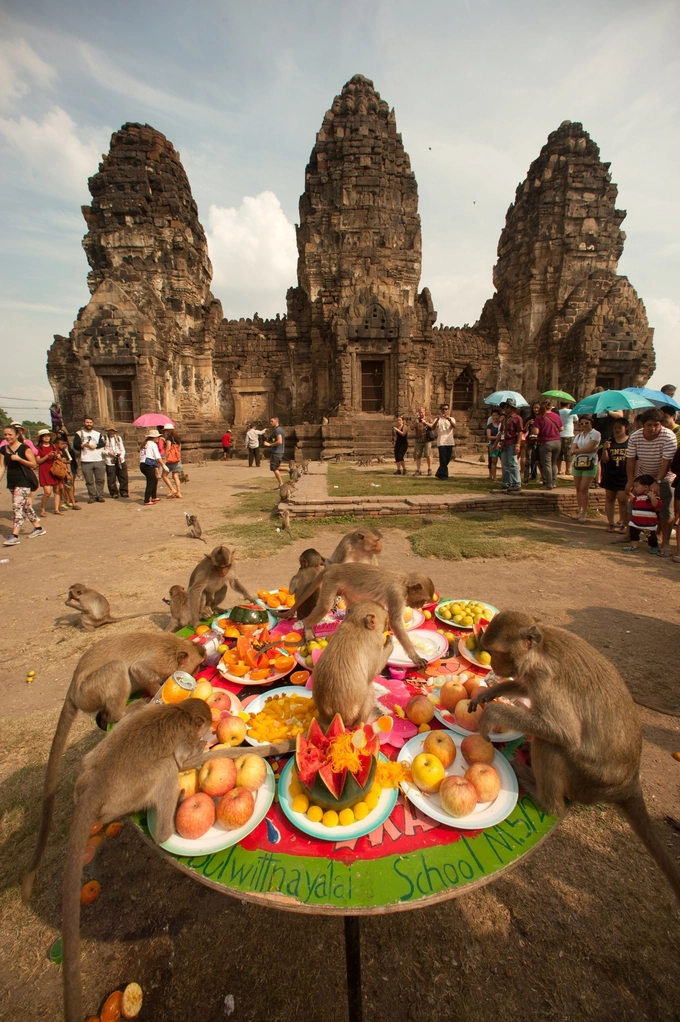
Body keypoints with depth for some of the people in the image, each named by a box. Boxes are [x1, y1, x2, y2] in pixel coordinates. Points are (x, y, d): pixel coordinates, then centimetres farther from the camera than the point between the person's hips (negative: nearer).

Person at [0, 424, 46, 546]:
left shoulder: (24, 448, -7)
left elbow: (34, 464, -8)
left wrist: (18, 459, -19)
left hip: (23, 481, -7)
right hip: (12, 482, 7)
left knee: (17, 506, -14)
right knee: (25, 506, 14)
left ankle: (15, 536, -16)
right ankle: (38, 528, 26)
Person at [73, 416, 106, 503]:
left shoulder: (98, 434, 15)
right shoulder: (79, 434, 9)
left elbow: (102, 443, 1)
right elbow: (75, 445, -2)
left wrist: (95, 446, -15)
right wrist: (82, 445, -21)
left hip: (98, 460, 1)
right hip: (85, 462, -1)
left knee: (100, 480, 2)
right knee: (89, 481, 2)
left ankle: (100, 496, 8)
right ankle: (92, 496, 10)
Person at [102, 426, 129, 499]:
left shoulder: (119, 438, 13)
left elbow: (122, 449, 11)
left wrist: (121, 456, -4)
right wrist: (108, 453, -14)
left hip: (120, 460, 3)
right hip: (110, 461, -3)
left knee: (123, 476, 2)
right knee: (112, 478, 0)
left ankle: (123, 491, 12)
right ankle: (114, 493, 9)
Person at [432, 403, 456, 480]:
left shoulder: (451, 419, 10)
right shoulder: (438, 419, 5)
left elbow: (454, 426, -12)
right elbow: (433, 428, -14)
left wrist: (449, 419, -31)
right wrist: (438, 419, -28)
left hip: (450, 442, 3)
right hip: (441, 442, -3)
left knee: (447, 459, 10)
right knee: (443, 460, -8)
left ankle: (439, 473, 26)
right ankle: (444, 475, -2)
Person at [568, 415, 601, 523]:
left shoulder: (595, 434, -2)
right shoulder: (578, 435, 15)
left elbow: (589, 448, -14)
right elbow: (571, 450, 2)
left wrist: (575, 451, -3)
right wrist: (584, 450, -14)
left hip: (589, 464, -5)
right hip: (577, 463, 5)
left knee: (584, 489, -8)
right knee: (578, 488, 7)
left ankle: (584, 513, -1)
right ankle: (580, 510, 16)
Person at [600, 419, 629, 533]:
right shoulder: (609, 442, 4)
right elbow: (605, 460, 0)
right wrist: (605, 449, -17)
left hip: (624, 476, -3)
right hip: (610, 475, 3)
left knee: (623, 500, -4)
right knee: (609, 498, 8)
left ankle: (623, 524, 6)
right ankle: (611, 523, 17)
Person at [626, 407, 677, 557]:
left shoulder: (668, 436, -24)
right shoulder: (635, 437, -15)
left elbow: (666, 462, -26)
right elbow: (630, 460, -10)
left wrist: (657, 482, -31)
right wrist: (630, 482, -15)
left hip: (663, 478, -3)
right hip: (643, 477, 3)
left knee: (665, 511, -5)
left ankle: (665, 542, 4)